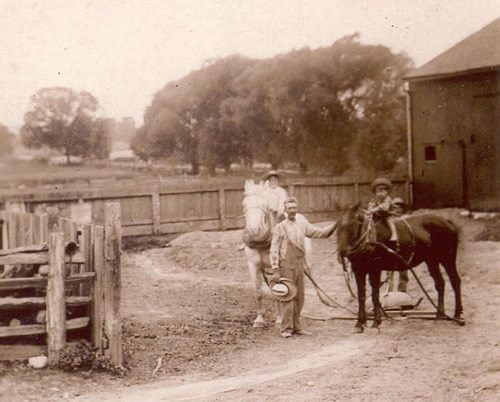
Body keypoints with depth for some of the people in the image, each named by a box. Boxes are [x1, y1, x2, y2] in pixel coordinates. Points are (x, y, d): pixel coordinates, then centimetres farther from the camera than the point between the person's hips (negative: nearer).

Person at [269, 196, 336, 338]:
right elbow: (274, 250, -7)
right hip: (286, 266, -6)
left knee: (299, 297, 10)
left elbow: (316, 232, 21)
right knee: (287, 297, -5)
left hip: (299, 266, 6)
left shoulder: (302, 224, 8)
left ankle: (296, 327, 20)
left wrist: (334, 227, 12)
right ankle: (286, 329, 1)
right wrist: (275, 270, -12)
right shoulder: (280, 227, -7)